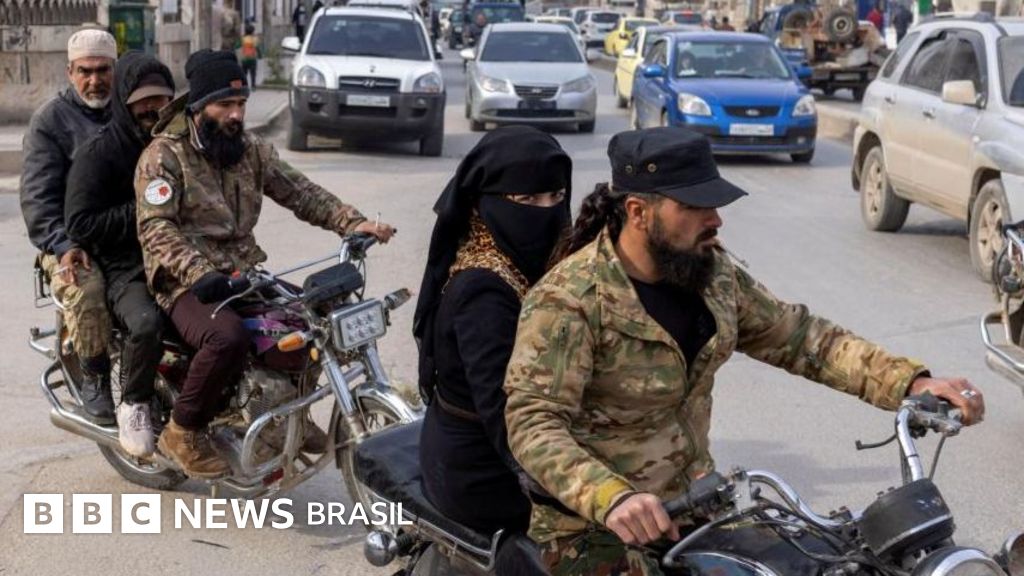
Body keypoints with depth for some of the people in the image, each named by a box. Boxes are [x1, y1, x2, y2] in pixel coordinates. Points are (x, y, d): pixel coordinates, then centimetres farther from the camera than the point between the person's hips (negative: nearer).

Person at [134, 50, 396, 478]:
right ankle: (182, 432, -12)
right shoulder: (164, 155, -8)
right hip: (188, 285, -7)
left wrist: (353, 223, -9)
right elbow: (155, 228, -19)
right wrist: (199, 272, -35)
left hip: (245, 273, 7)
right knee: (228, 337, -35)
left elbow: (300, 193, 7)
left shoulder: (250, 149, 11)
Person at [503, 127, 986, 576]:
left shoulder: (712, 274, 2)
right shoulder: (567, 301, -20)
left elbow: (798, 337, 6)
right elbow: (533, 423, -26)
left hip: (694, 501, 7)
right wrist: (611, 497, -43)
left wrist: (909, 381, -6)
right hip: (593, 526, -6)